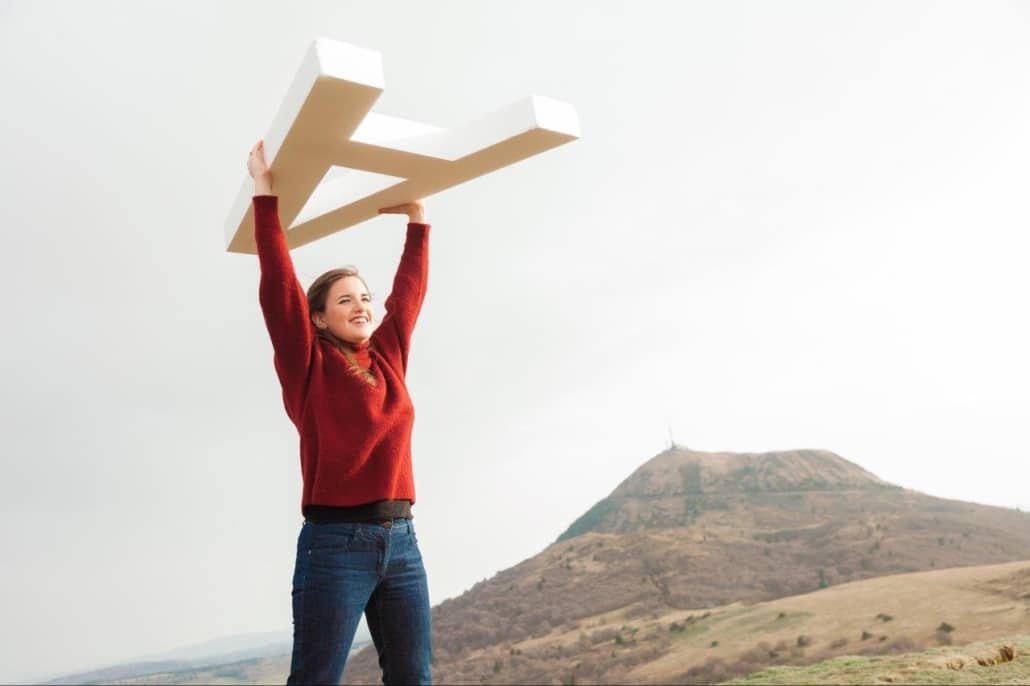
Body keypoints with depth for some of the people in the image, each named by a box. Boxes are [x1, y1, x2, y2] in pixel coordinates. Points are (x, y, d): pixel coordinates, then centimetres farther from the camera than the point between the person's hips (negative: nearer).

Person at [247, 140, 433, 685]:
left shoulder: (387, 360, 13)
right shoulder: (307, 367, 0)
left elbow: (409, 289, 21)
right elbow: (277, 286, -6)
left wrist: (417, 218, 27)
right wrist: (265, 194, -5)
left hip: (401, 541, 5)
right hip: (334, 542, -5)